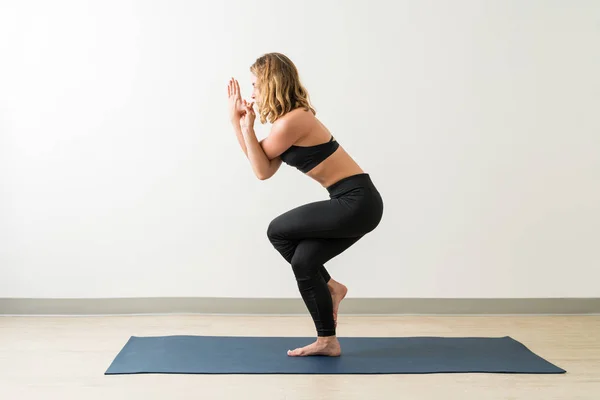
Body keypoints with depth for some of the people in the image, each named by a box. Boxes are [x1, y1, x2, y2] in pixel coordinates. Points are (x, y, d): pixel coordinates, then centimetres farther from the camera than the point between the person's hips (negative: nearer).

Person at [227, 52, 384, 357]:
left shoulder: (292, 121, -16)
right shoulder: (291, 118, 15)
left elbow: (261, 169, -5)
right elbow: (266, 170, 8)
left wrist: (247, 127, -6)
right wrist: (237, 122, 8)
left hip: (357, 202, -10)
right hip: (355, 202, 10)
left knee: (278, 231, -3)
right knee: (303, 261, 10)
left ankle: (330, 286, 10)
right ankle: (327, 341, 18)